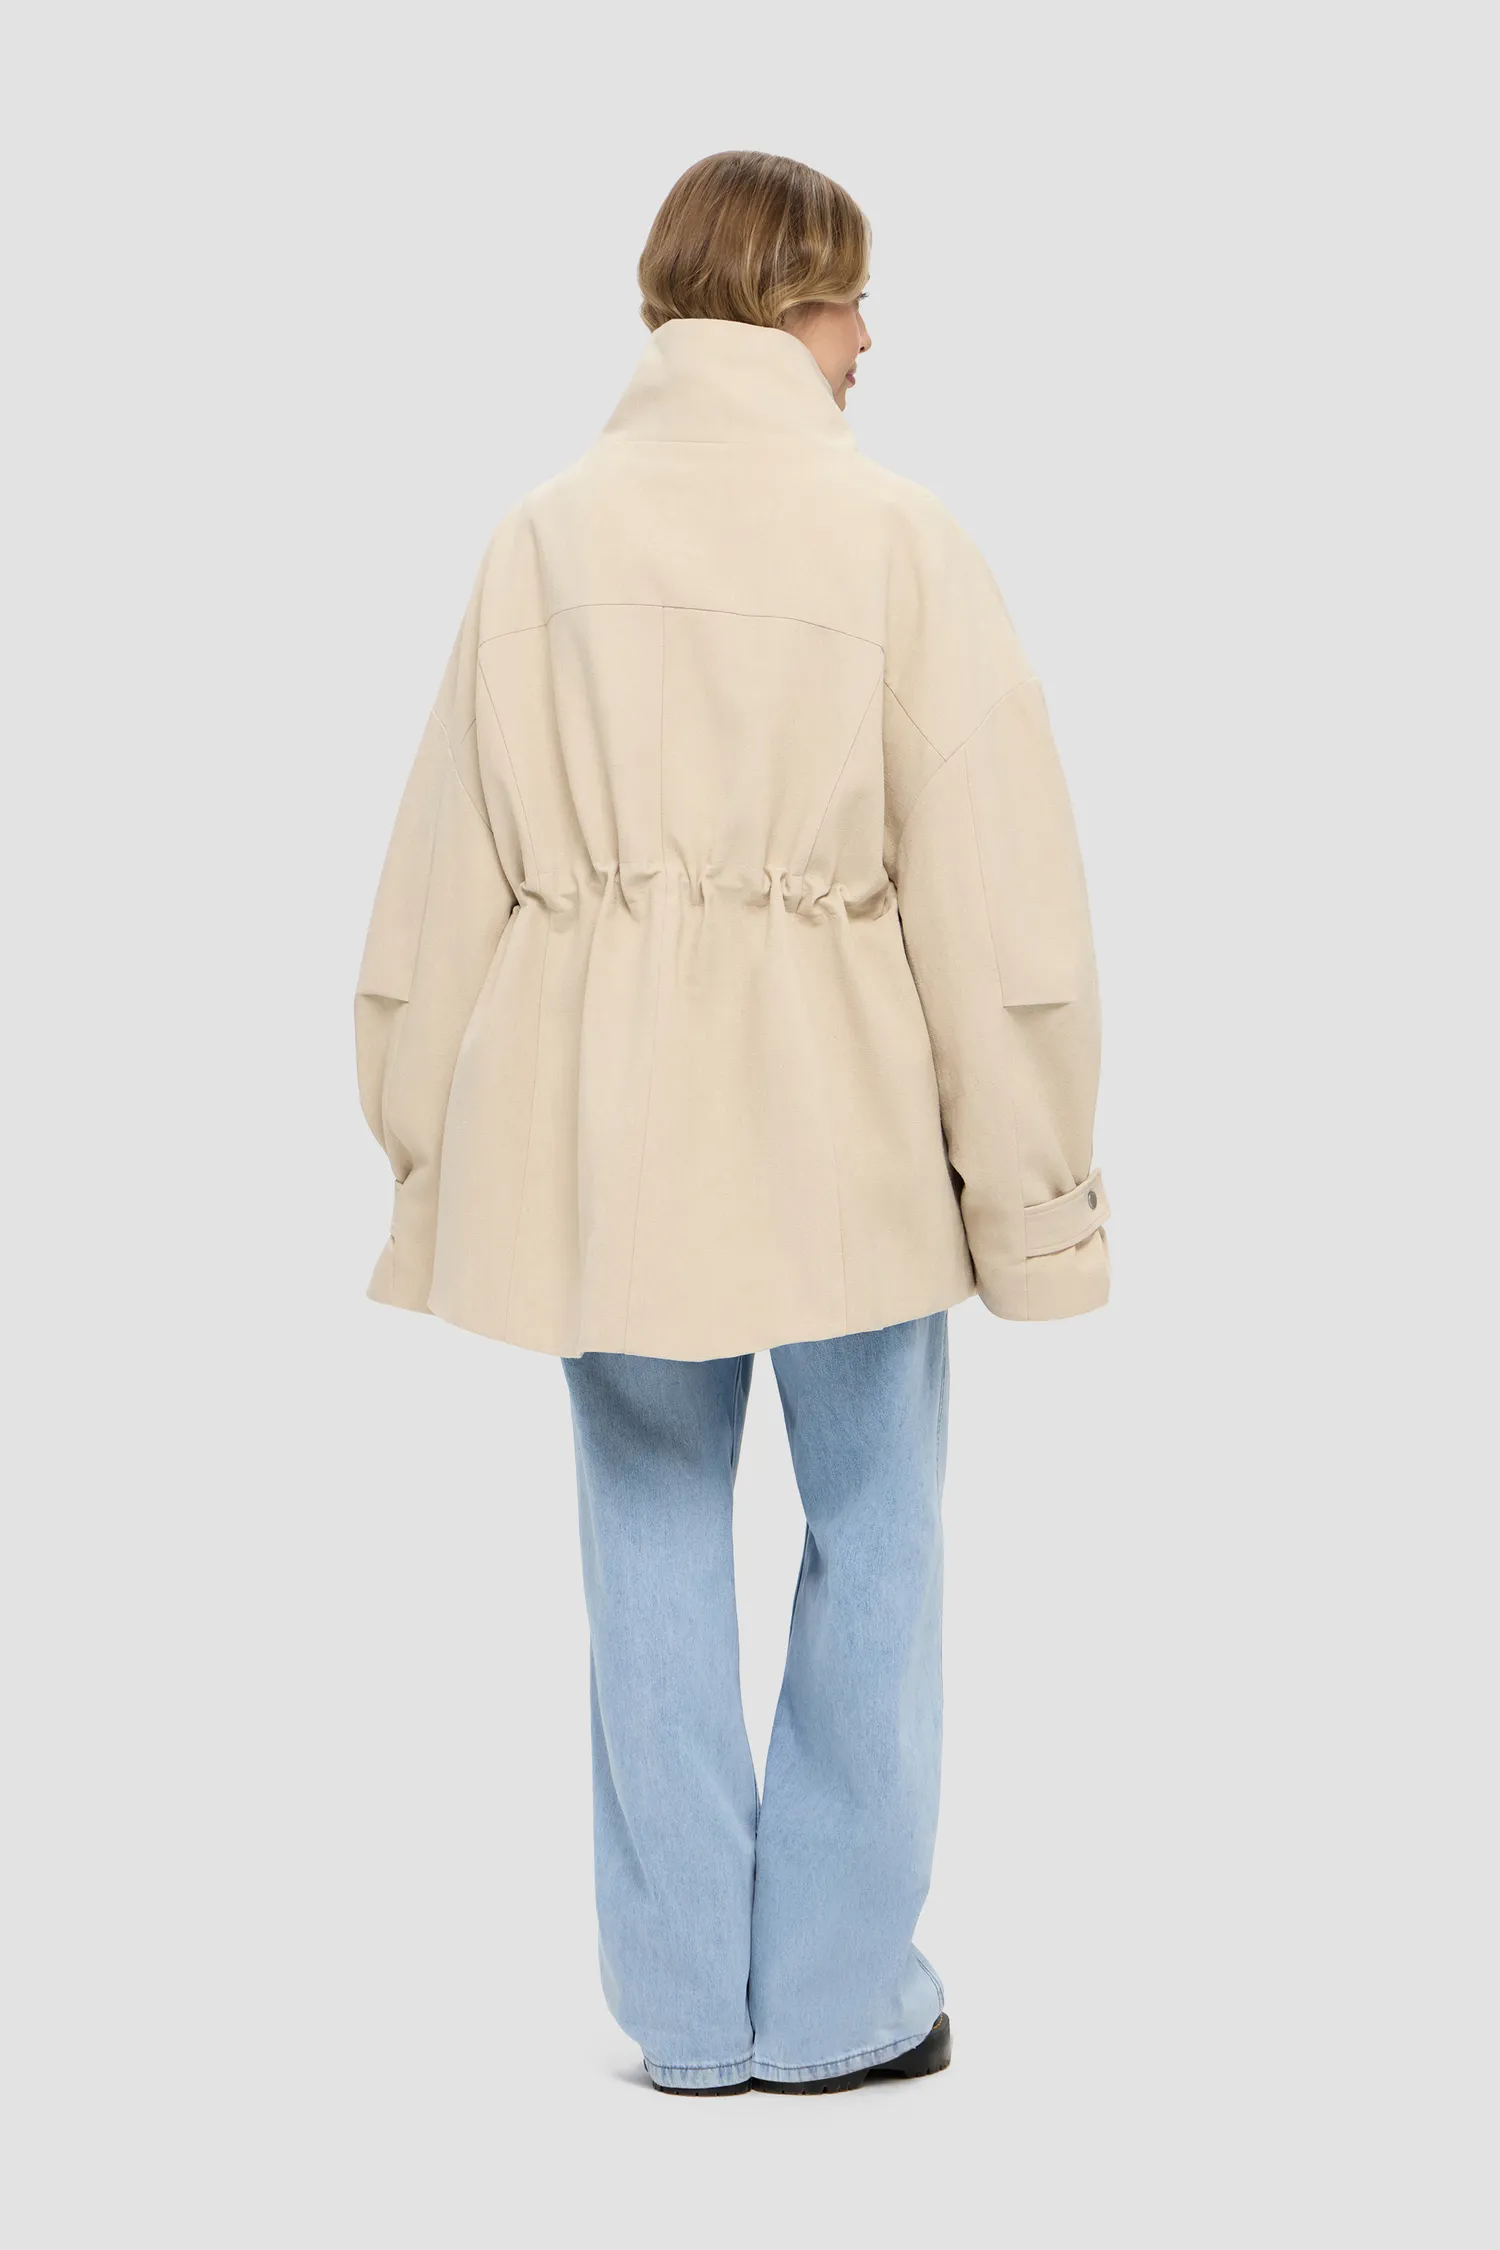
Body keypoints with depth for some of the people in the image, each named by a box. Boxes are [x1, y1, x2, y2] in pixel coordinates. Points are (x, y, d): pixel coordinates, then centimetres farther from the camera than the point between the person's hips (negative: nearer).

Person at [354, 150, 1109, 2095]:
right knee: (872, 1531, 12)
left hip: (602, 1108, 3)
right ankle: (835, 1997, 20)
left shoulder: (548, 536, 1)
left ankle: (689, 2004, 21)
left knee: (655, 1536, 12)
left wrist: (429, 1132, 14)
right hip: (837, 1103, -3)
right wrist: (1030, 1168, 0)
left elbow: (451, 860, 4)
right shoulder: (894, 535, -8)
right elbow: (985, 867, -8)